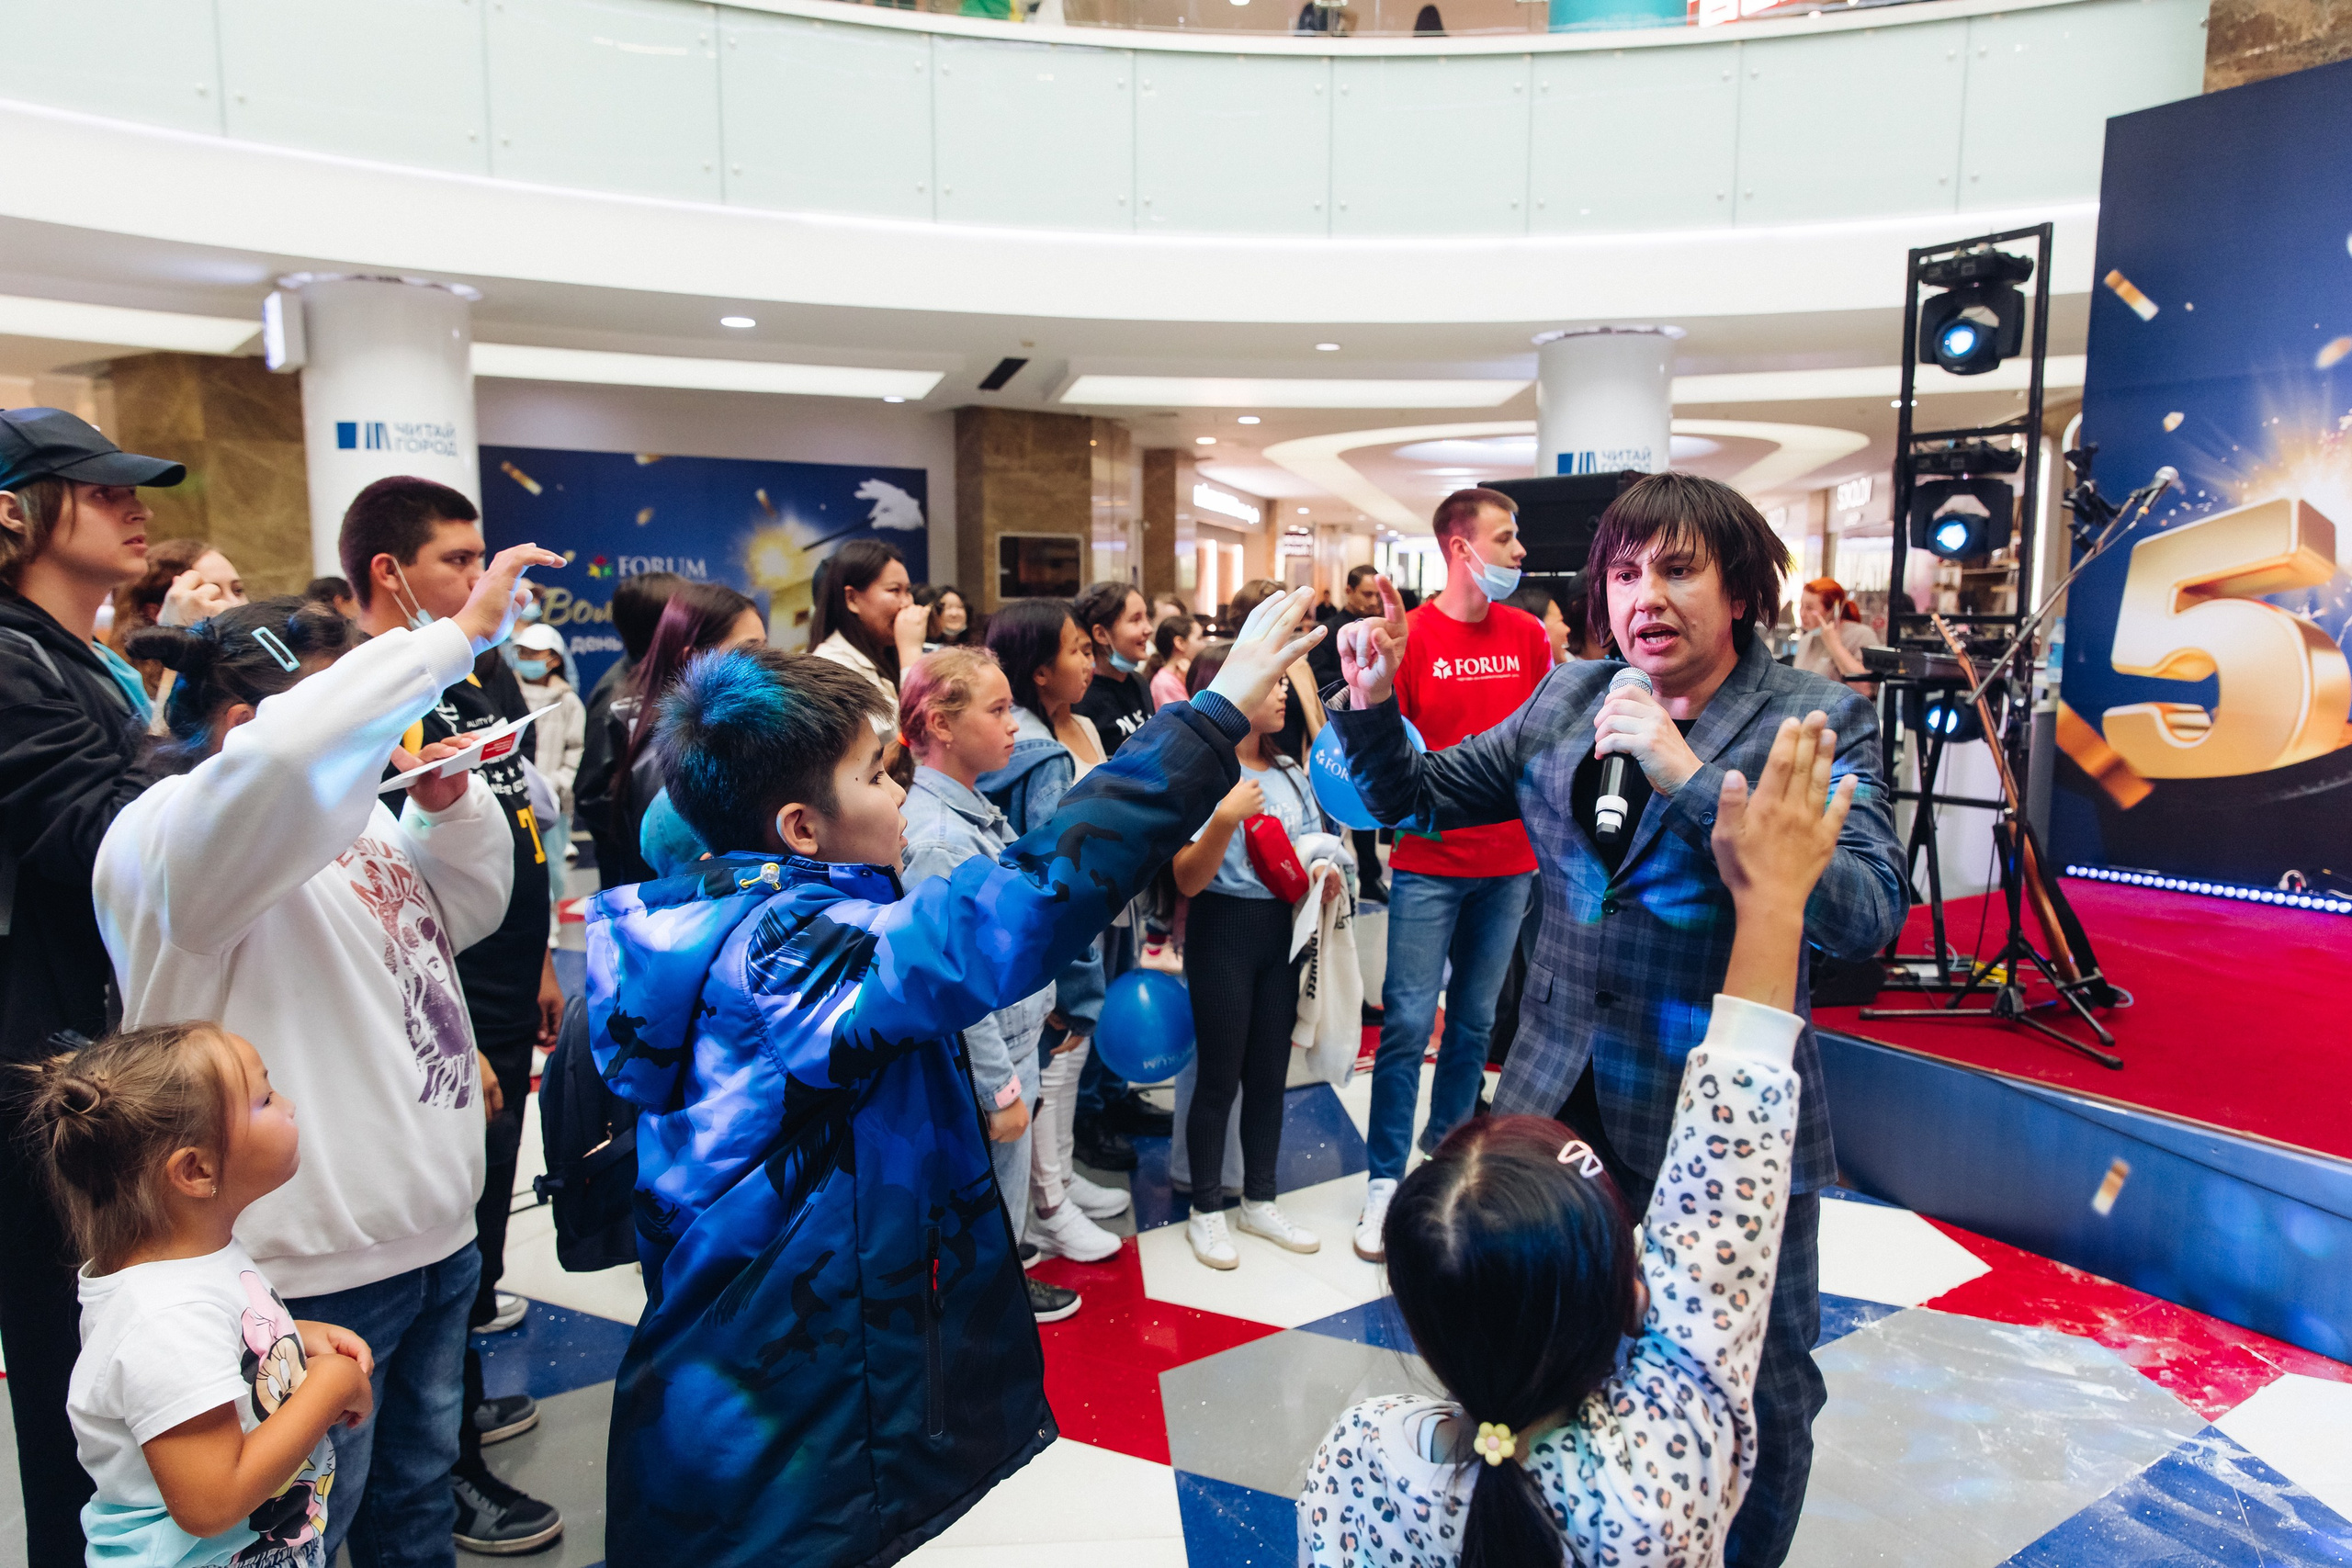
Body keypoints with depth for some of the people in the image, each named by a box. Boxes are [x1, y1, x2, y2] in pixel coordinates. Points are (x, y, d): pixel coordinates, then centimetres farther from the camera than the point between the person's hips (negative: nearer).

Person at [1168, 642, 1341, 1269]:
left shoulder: (1288, 771, 6)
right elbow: (1189, 881, -17)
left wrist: (1326, 876, -2)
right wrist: (1224, 818, -30)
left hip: (1282, 928, 6)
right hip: (1224, 930, -6)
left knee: (1270, 1071, 14)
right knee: (1220, 1076, 4)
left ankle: (1259, 1200, 30)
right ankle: (1206, 1211, 21)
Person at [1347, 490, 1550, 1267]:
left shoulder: (1528, 634, 6)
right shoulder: (1410, 636, -7)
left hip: (1508, 861, 4)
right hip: (1429, 862, -4)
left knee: (1475, 1021, 13)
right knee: (1408, 1022, -3)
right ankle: (1385, 1182, 9)